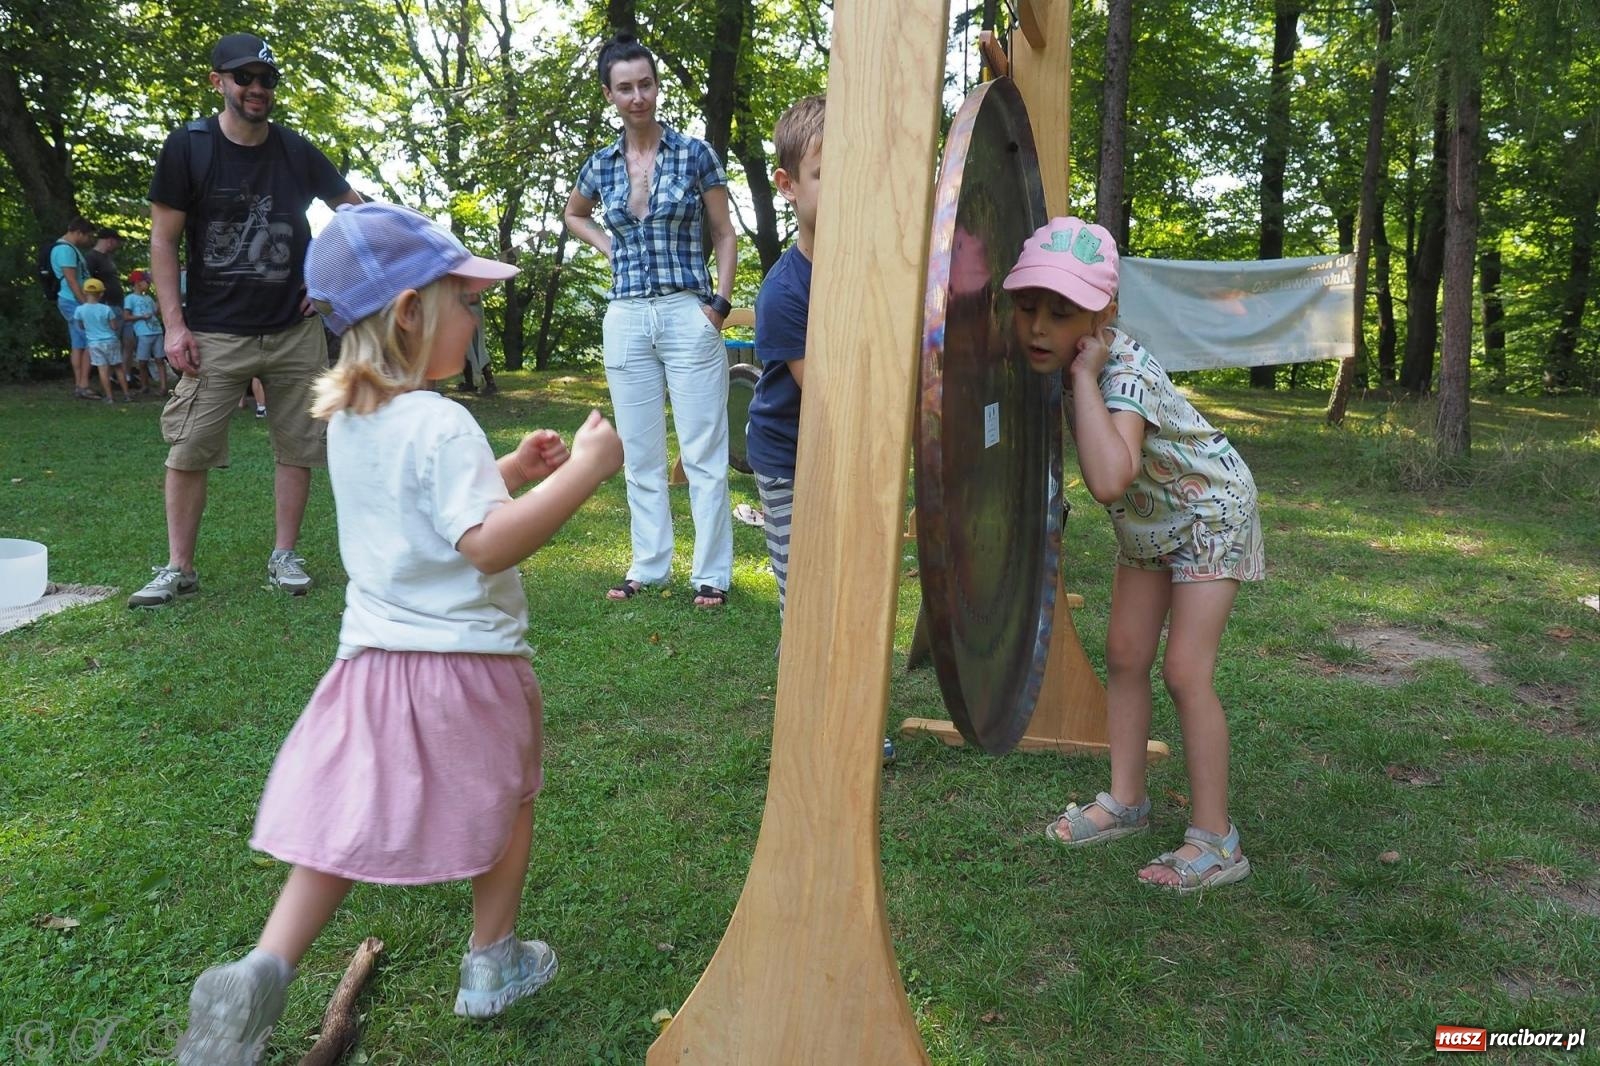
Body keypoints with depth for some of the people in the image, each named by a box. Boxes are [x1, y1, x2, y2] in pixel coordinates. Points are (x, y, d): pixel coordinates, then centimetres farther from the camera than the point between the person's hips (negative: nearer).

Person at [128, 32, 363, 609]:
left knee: (297, 446, 5)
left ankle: (284, 556, 17)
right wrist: (175, 324, -10)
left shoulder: (296, 151, 3)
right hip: (214, 332, -2)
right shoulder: (188, 146, -3)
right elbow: (163, 240, -2)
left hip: (294, 330, 2)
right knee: (189, 449, -2)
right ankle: (178, 568, 8)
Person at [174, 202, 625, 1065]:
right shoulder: (441, 425, -22)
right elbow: (488, 542, -29)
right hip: (465, 660, -7)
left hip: (374, 654, 7)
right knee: (504, 805, 16)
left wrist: (512, 468, 15)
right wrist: (583, 470, -26)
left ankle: (262, 970, 5)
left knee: (347, 823, 15)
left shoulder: (347, 419, 6)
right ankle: (492, 963, 30)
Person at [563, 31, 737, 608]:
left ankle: (712, 572, 6)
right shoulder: (600, 165, 8)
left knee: (702, 453, -1)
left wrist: (720, 305, -8)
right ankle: (648, 566, 19)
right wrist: (609, 246, 11)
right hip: (626, 319, 4)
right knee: (640, 455, 9)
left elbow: (725, 236, 3)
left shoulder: (694, 154, -1)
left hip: (687, 315, -4)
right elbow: (574, 215, 29)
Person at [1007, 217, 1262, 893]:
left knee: (1184, 671, -11)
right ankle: (1125, 801, 22)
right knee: (1125, 657, 8)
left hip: (1210, 513, -7)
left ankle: (1215, 840, 0)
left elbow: (1108, 481, -52)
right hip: (1147, 523, 8)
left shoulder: (1124, 374, -36)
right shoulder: (1048, 363, -14)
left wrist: (1084, 377, -45)